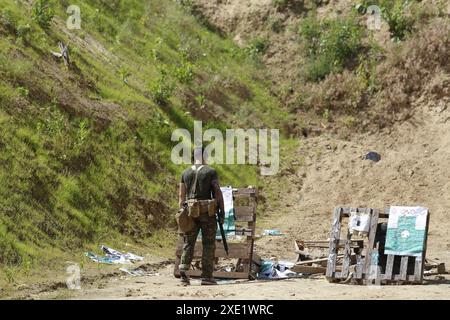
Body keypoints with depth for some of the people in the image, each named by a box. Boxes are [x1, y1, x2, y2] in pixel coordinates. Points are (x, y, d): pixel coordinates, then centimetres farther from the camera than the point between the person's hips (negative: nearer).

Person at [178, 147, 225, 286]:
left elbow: (181, 195, 8)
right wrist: (222, 212, -4)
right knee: (208, 244, 3)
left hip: (190, 212, 3)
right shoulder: (211, 172, -2)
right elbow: (218, 192, -7)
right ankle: (207, 276, 1)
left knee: (188, 243, 8)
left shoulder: (185, 173, 9)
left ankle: (184, 269, -11)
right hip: (207, 212, -3)